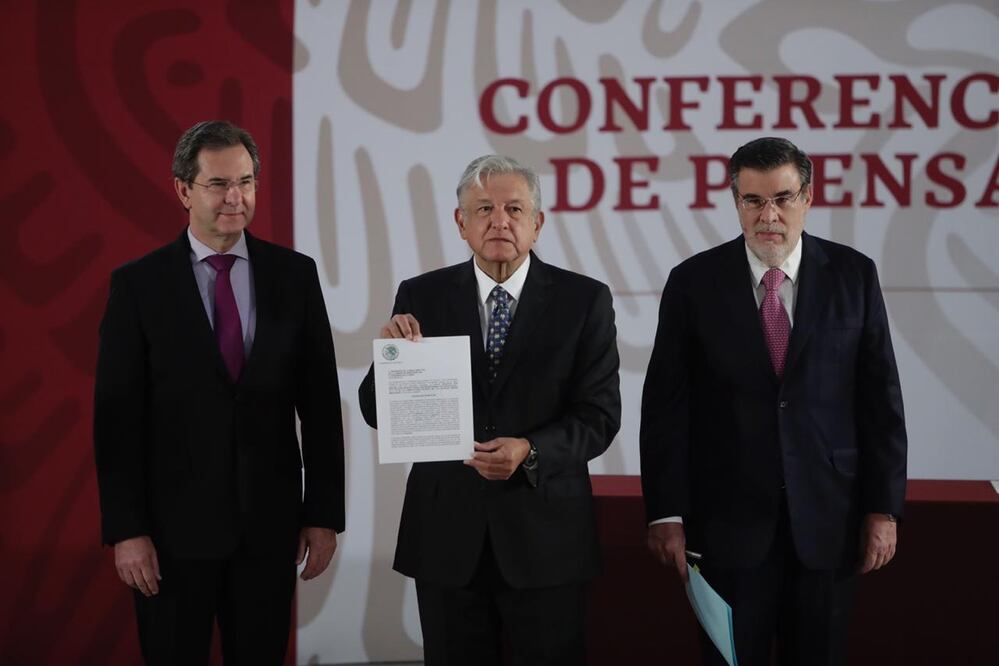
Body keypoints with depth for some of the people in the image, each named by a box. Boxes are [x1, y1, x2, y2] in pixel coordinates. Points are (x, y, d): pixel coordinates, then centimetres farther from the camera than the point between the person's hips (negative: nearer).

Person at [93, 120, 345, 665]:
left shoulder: (294, 274, 3)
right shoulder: (137, 284, -3)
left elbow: (320, 402, 4)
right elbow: (116, 415, -4)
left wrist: (325, 513, 2)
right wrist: (125, 530, -9)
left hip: (269, 523, 2)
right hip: (173, 524, -2)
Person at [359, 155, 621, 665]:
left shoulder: (583, 300, -1)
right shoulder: (422, 297, 2)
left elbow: (600, 414, -5)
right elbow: (378, 413, 2)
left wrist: (531, 451, -22)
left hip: (544, 533, -1)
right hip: (446, 533, 1)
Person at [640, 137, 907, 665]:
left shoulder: (852, 275, 0)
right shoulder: (694, 282, -3)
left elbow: (880, 398, 2)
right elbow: (665, 404, -3)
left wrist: (884, 507, -2)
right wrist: (666, 512, -6)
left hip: (828, 517, 1)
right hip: (729, 519, -1)